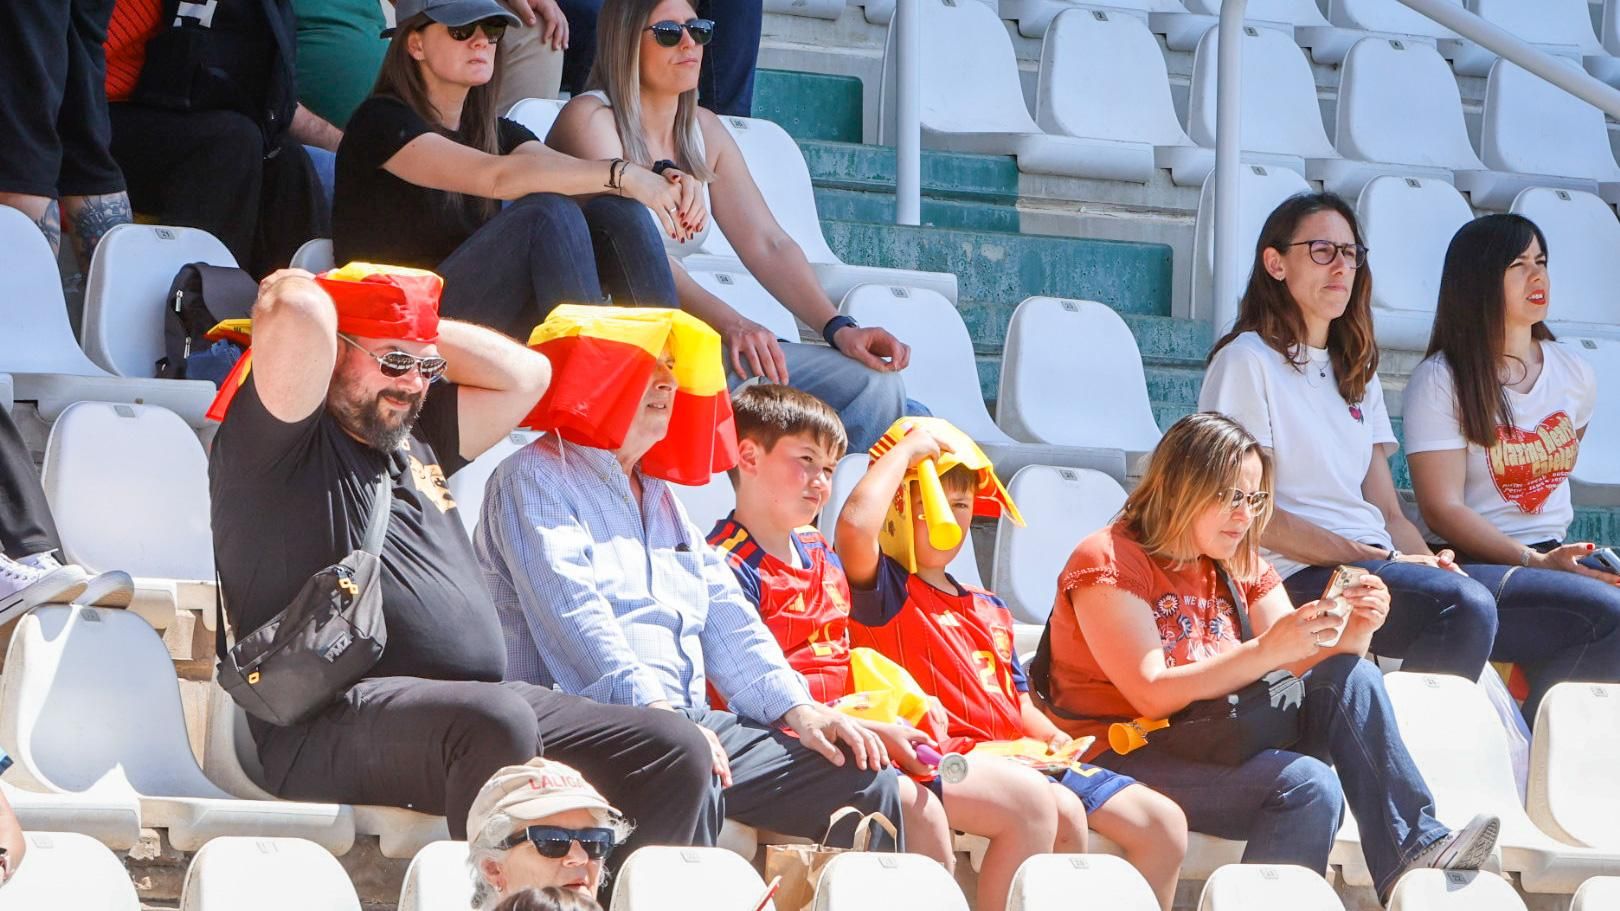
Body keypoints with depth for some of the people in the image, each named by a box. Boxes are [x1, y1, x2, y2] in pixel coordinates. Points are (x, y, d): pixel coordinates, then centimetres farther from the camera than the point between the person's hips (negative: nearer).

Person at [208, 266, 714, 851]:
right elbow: (299, 313, -15)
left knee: (675, 754, -5)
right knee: (494, 721, -40)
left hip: (478, 711, 9)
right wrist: (289, 290, 8)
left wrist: (425, 337, 25)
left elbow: (524, 374, 33)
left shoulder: (417, 442, 27)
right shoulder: (283, 442, 2)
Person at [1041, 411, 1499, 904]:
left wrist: (1351, 633, -16)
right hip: (1120, 760, -8)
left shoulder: (1242, 567, 13)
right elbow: (1153, 696, -22)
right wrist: (1267, 651, -31)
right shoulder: (1109, 562, -11)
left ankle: (1411, 851, -18)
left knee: (1354, 679, -9)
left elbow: (1303, 669, 6)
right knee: (1309, 786, -29)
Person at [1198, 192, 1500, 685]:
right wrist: (1387, 563, -15)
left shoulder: (1356, 371, 24)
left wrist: (1431, 565, -5)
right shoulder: (1247, 361, 0)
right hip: (1295, 575, -7)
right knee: (1467, 607, -30)